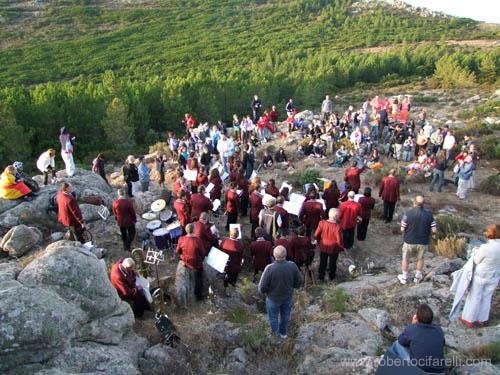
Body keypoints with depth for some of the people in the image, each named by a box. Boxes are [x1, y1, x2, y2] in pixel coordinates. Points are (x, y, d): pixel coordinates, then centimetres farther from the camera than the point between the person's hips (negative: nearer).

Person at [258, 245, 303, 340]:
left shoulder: (270, 268, -34)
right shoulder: (292, 266, -24)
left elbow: (262, 287, -24)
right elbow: (300, 282, -9)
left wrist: (264, 291, -1)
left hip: (273, 298, -3)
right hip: (288, 297, 3)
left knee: (273, 317, 24)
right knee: (285, 316, 29)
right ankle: (283, 333, 51)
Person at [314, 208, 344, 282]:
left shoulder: (322, 223, -20)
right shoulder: (337, 227, -30)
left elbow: (316, 235, -11)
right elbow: (339, 241, -23)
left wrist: (319, 241, 9)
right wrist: (342, 247, -3)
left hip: (323, 247, 2)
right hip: (333, 248, -2)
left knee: (322, 262, 23)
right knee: (332, 263, 23)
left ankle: (321, 277, 40)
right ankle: (331, 277, 44)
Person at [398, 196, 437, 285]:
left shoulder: (408, 213, -19)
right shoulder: (429, 214, -12)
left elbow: (402, 229, -13)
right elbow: (434, 230, -11)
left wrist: (402, 223, 7)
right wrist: (426, 227, 9)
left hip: (409, 241, -2)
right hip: (423, 242, 2)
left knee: (405, 259, 20)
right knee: (420, 258, 26)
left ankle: (404, 278, 32)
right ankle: (417, 277, 40)